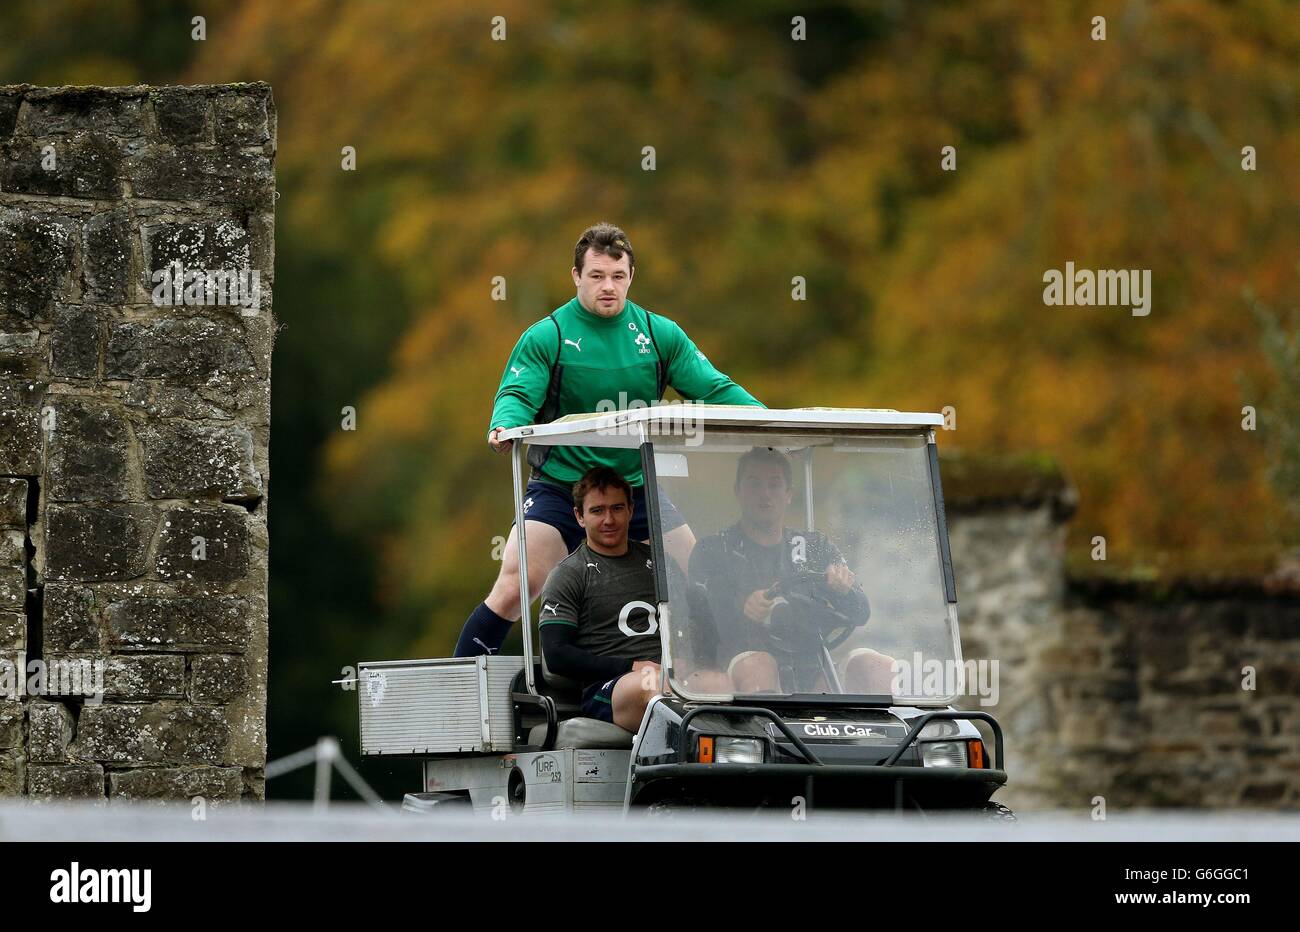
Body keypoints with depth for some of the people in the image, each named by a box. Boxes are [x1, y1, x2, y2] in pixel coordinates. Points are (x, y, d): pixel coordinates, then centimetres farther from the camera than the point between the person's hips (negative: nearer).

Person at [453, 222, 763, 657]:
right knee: (512, 590, -14)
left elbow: (714, 389, 0)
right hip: (560, 487, -3)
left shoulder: (659, 334, 3)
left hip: (639, 487, 3)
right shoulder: (545, 337, -5)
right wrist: (505, 428, -39)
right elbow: (517, 395, -15)